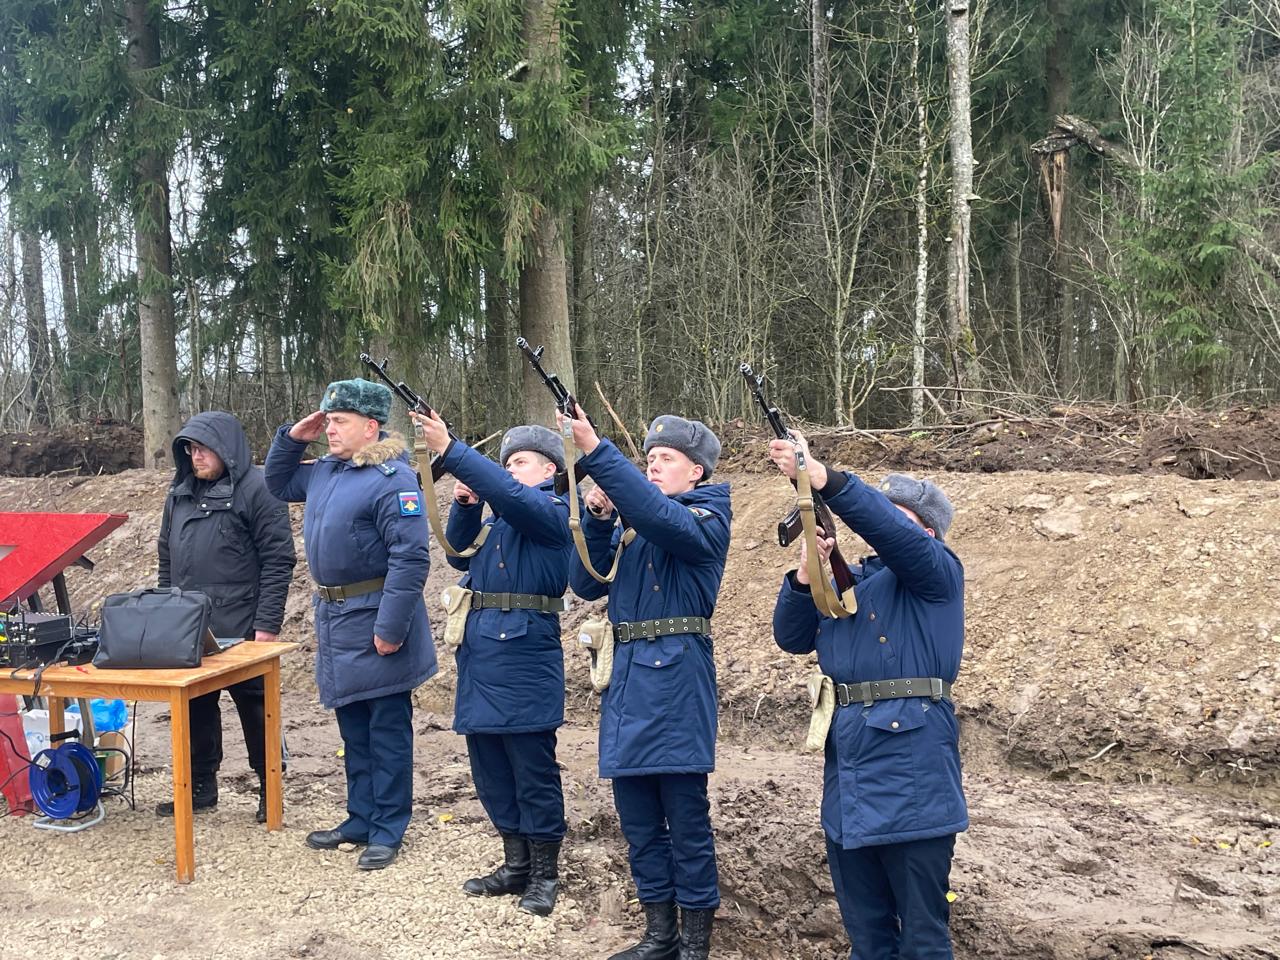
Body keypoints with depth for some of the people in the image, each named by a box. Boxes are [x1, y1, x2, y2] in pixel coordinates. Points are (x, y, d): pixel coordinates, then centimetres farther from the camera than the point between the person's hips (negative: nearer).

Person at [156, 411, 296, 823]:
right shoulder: (180, 495, 12)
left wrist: (267, 625, -15)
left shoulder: (257, 489, -9)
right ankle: (200, 785, 26)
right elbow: (167, 559, 21)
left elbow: (278, 560, -12)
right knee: (196, 706, 12)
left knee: (255, 709, 4)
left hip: (241, 629, -6)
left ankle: (270, 789, 17)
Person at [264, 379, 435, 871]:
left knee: (387, 730, 4)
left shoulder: (392, 479, -19)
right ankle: (360, 819, 30)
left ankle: (387, 830, 15)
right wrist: (291, 438, 10)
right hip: (335, 620, 9)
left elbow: (410, 558, -24)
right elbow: (278, 484, 28)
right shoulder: (324, 471, 9)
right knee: (352, 729, 18)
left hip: (375, 625, -9)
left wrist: (390, 628, -26)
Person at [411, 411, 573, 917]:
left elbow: (512, 496, -24)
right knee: (490, 767, 13)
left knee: (533, 769, 0)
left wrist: (450, 450, -27)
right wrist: (464, 506, 1)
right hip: (481, 648, 9)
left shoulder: (552, 510, -6)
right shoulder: (498, 516, 20)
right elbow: (460, 555, 17)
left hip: (524, 652, -9)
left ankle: (544, 873, 13)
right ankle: (516, 864, 26)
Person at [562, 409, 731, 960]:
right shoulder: (628, 523, 17)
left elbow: (660, 515, -26)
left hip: (676, 678, -7)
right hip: (626, 676, 7)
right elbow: (587, 584, 7)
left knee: (686, 820, 0)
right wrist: (597, 517, -8)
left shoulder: (707, 519, -4)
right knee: (637, 819, 11)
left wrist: (594, 450, -33)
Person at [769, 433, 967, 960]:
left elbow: (892, 534, -21)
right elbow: (793, 638, 12)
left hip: (910, 769, -6)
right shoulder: (846, 578, 19)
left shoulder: (936, 571, -1)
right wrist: (806, 571, -4)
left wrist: (825, 480, -32)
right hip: (847, 775, 7)